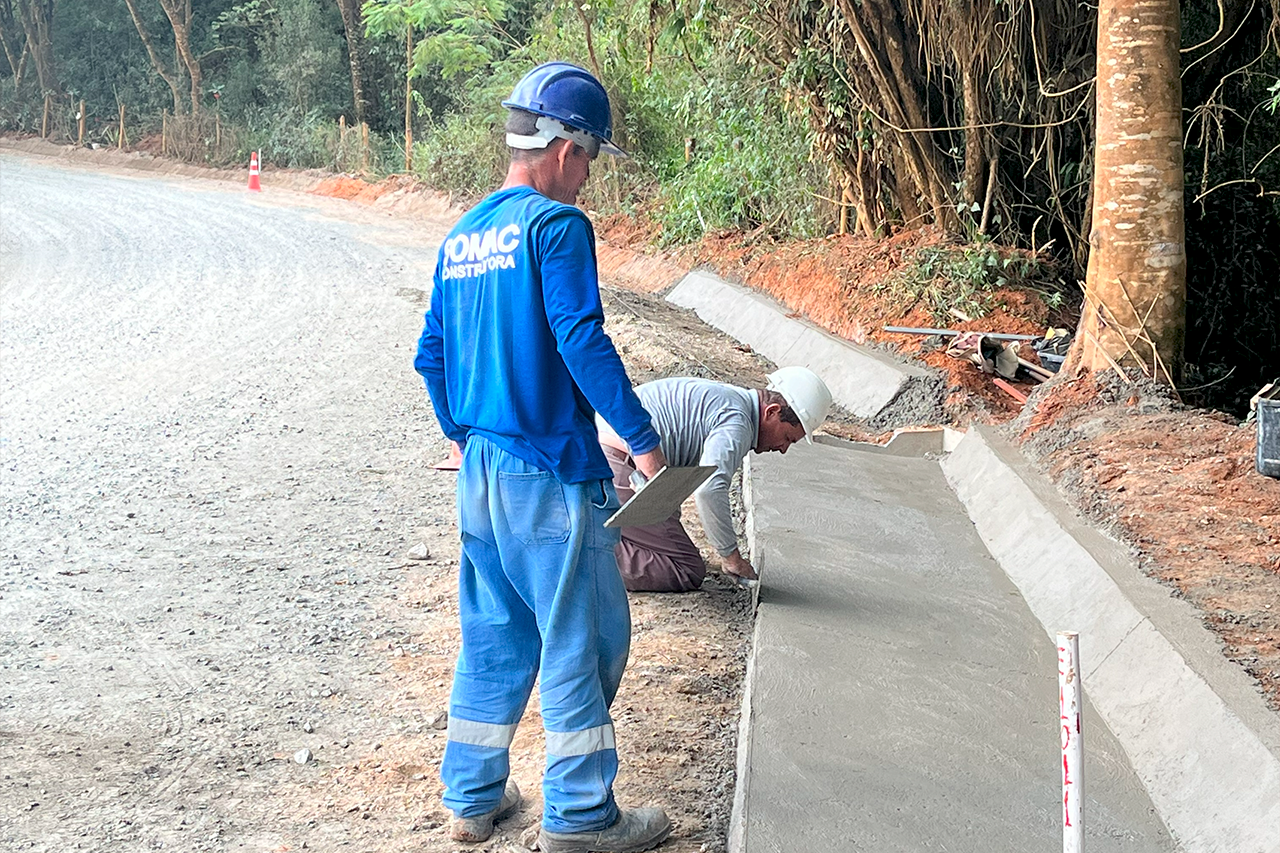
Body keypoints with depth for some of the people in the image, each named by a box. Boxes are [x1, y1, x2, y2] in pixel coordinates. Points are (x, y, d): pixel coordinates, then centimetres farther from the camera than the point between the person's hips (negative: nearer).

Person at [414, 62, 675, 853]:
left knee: (495, 634, 17)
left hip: (479, 470, 8)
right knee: (583, 639, 4)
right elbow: (582, 340, -20)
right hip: (549, 473, -8)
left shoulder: (463, 235, 12)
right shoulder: (555, 224, -12)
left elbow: (432, 354, 16)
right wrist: (642, 437, -15)